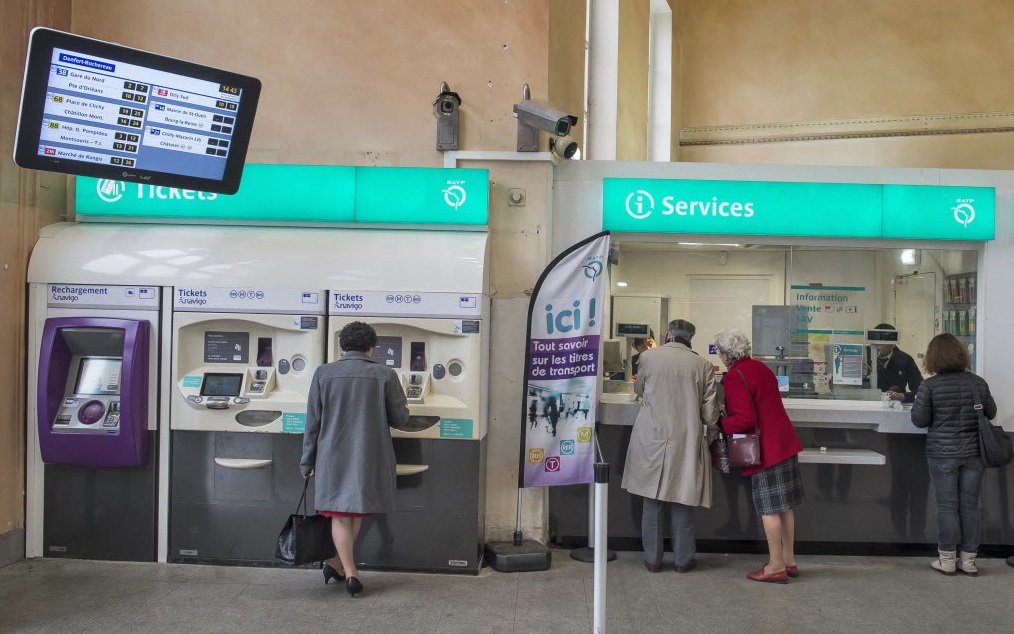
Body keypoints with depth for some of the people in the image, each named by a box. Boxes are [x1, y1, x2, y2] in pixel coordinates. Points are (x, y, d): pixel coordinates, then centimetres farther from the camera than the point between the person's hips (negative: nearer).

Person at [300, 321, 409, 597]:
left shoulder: (323, 374, -2)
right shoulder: (385, 375, -6)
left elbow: (313, 422, 0)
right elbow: (400, 419, -1)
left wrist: (308, 462, 8)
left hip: (333, 457, 0)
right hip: (369, 457, 0)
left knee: (339, 515, 9)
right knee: (357, 512, 18)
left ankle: (350, 572, 6)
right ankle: (339, 563, 23)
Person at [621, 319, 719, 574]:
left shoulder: (649, 357, -3)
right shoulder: (703, 366, -3)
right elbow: (710, 412, -1)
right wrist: (709, 436, 17)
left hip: (651, 438, 0)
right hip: (686, 441, 1)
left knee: (652, 500, 10)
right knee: (680, 500, 12)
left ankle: (653, 558, 18)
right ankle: (683, 559, 21)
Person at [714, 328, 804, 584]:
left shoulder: (735, 377, -15)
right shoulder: (761, 368, 13)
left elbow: (745, 419, -21)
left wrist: (720, 425, -7)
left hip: (766, 448, -9)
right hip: (784, 441, 9)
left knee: (770, 507, -2)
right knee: (785, 505, 13)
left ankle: (776, 566, 4)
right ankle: (789, 560, 22)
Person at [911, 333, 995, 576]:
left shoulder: (929, 386, -11)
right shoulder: (978, 382, 0)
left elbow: (920, 420, -8)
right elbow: (991, 413, 12)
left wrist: (916, 403, 10)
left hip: (942, 454, -3)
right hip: (973, 453, 3)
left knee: (947, 507, 4)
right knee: (970, 506, 9)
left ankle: (947, 560, 10)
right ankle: (969, 560, 17)